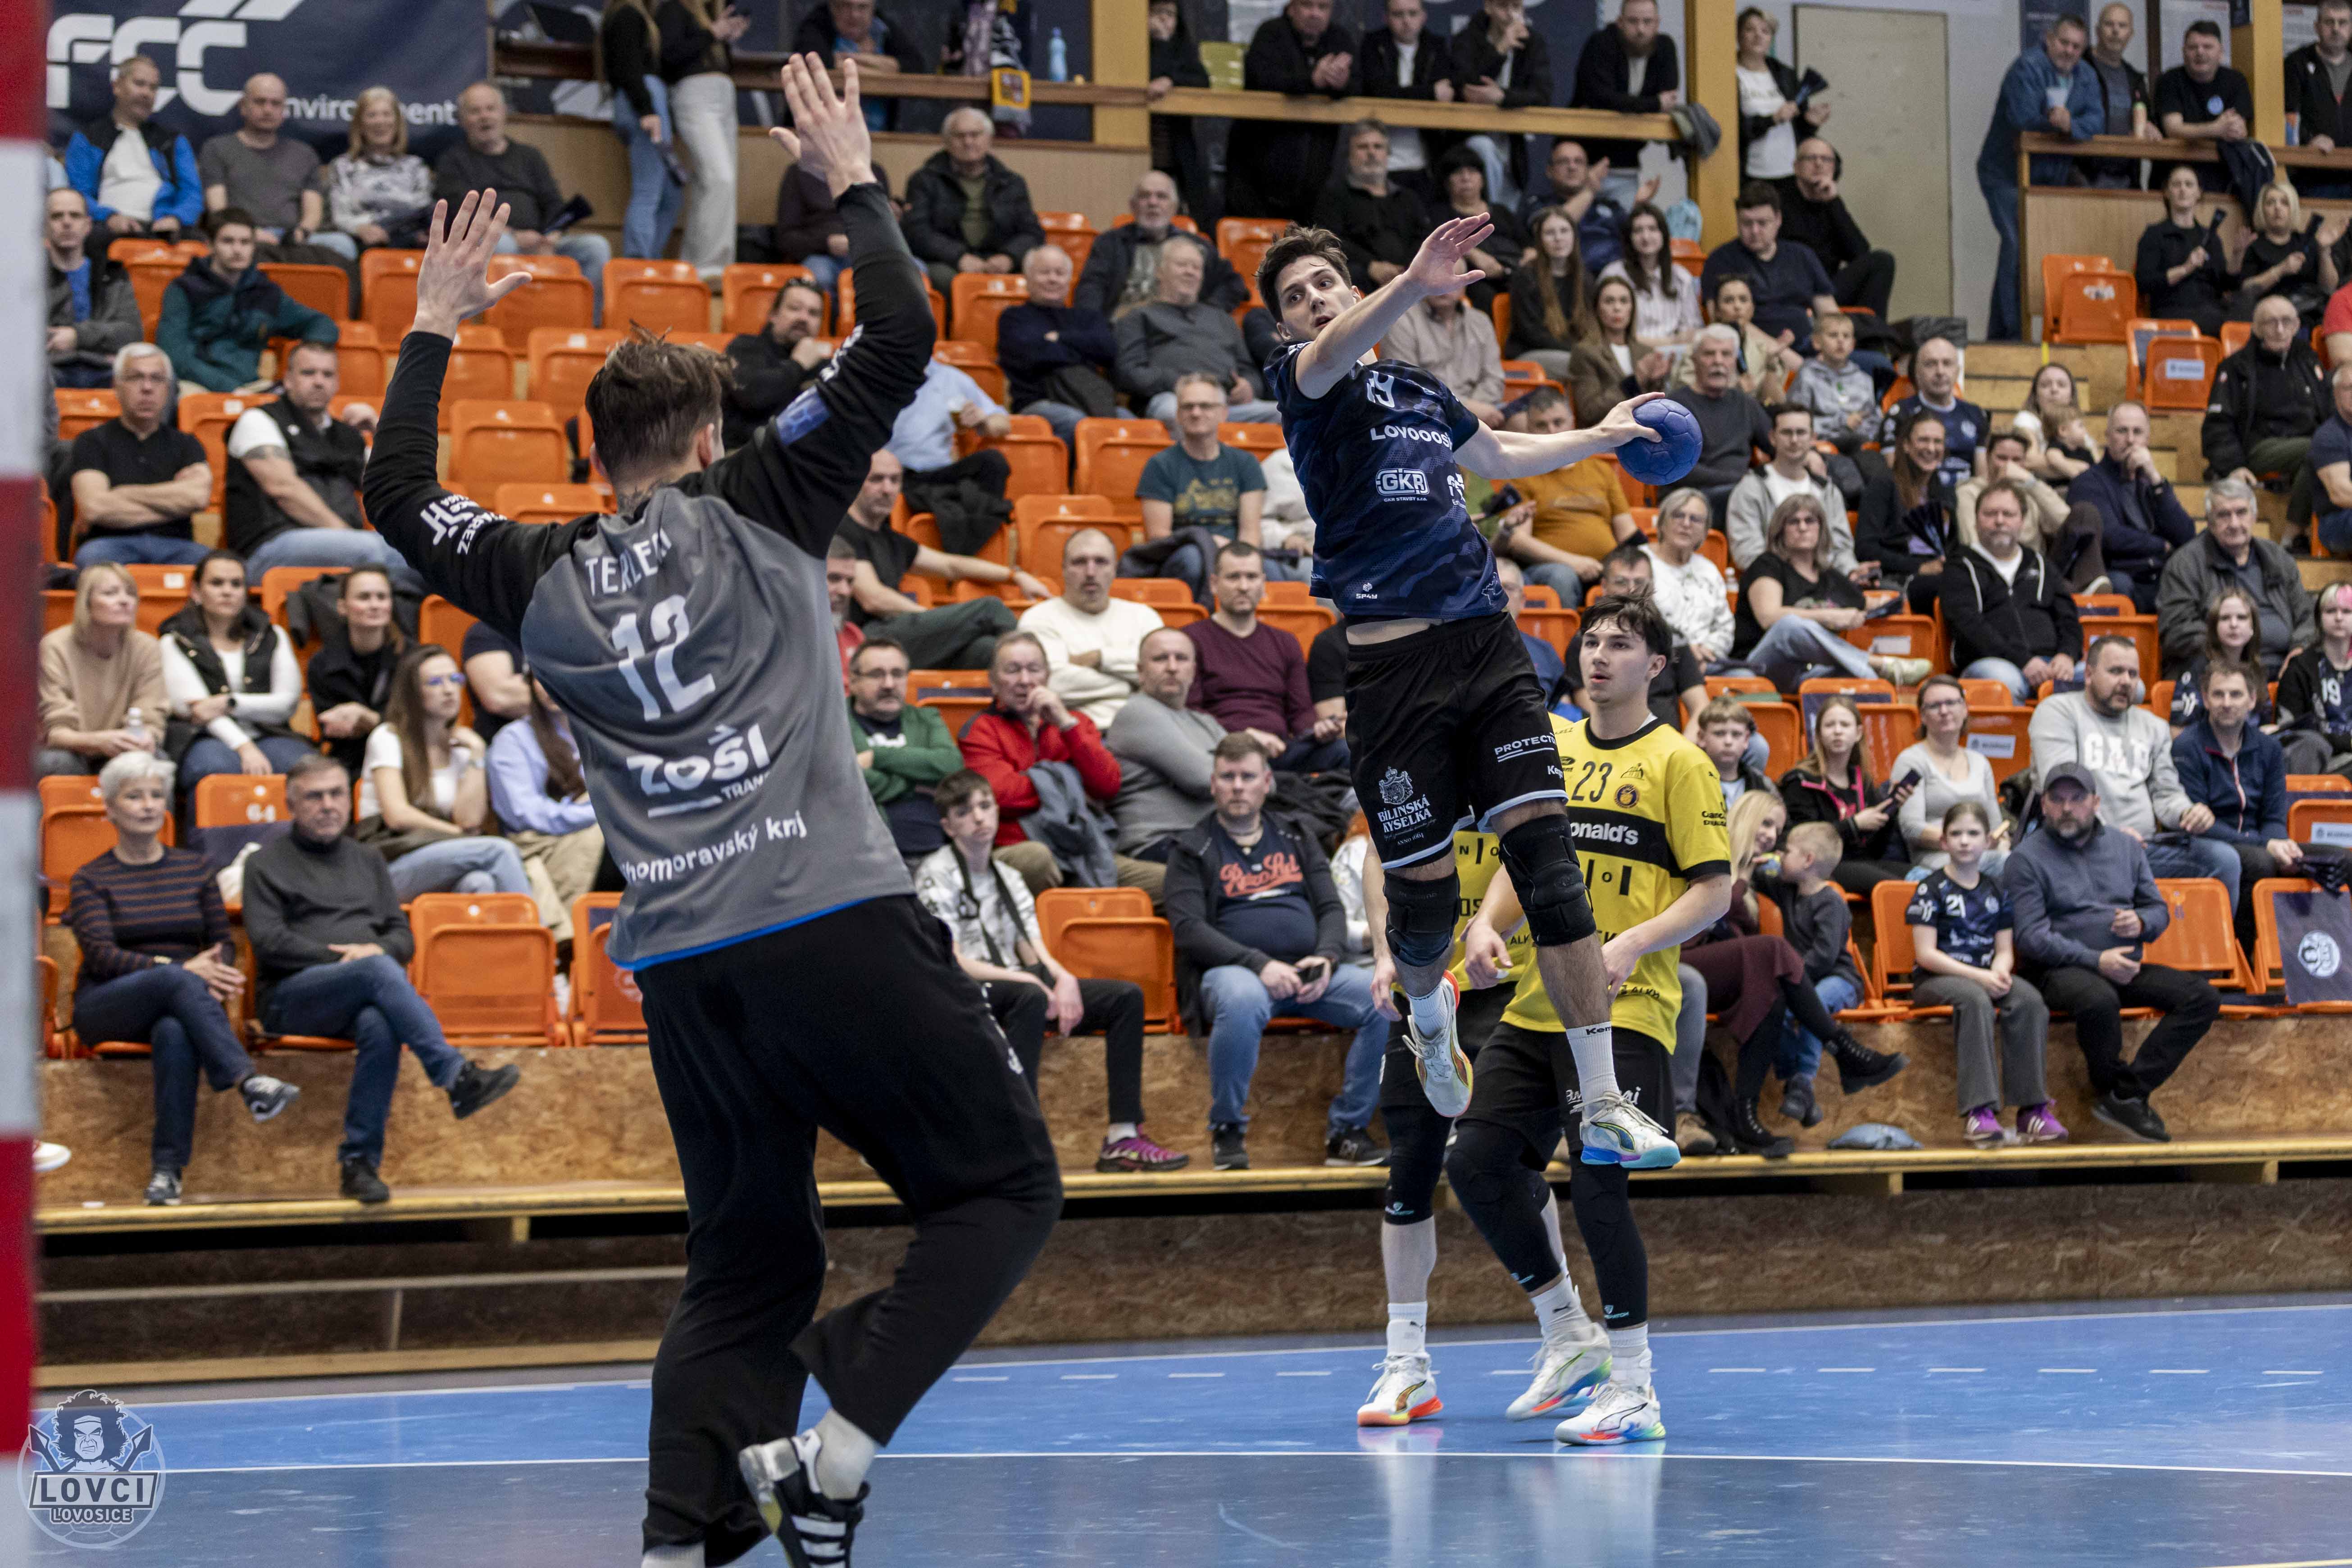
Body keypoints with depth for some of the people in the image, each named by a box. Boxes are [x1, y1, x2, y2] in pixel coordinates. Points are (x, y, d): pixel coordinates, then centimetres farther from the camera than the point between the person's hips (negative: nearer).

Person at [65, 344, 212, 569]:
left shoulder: (185, 444, 21)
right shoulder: (93, 441, 13)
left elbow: (199, 496, -1)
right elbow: (93, 507, -5)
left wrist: (122, 494, -1)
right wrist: (173, 503, 0)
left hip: (174, 546, 2)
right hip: (114, 544, -2)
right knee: (93, 557, -39)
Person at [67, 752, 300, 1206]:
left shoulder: (194, 868, 17)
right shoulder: (92, 880, 7)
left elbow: (224, 942, 13)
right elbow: (101, 956, -8)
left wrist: (215, 974, -13)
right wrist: (182, 969, -21)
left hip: (177, 1004, 2)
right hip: (107, 1007, -2)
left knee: (175, 1033, -37)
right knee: (175, 981, -36)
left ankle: (168, 1168, -40)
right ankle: (249, 1082, -51)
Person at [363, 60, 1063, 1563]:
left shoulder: (544, 581, 12)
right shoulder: (753, 506, 2)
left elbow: (398, 495, 30)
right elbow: (900, 341, 1)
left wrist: (434, 329, 36)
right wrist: (854, 180, 13)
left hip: (681, 968, 5)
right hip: (834, 919, -5)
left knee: (747, 1264, 15)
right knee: (1004, 1184, 3)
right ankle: (834, 1445, -16)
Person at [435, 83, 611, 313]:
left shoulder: (529, 156, 27)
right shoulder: (453, 159, 14)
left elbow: (554, 206, 17)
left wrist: (551, 239, -7)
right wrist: (515, 236, -16)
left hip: (540, 245, 4)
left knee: (596, 246, -21)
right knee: (501, 243, -40)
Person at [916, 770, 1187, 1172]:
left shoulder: (1008, 879, 20)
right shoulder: (937, 875, -3)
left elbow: (1035, 954, 13)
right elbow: (952, 962, -14)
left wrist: (1063, 978, -11)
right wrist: (1027, 980, -22)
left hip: (1018, 988, 8)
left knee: (1126, 996, -4)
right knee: (1031, 997, -40)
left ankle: (1124, 1137, -13)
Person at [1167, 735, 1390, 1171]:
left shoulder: (1296, 838, 21)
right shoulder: (1192, 851, 8)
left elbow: (1331, 909, 16)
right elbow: (1188, 929, -5)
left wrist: (1326, 958, -8)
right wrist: (1259, 964, -18)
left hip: (1311, 972, 4)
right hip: (1232, 970, -4)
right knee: (1243, 1001, -42)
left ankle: (1348, 1132, -12)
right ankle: (1227, 1131, -21)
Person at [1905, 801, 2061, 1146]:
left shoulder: (1995, 891, 14)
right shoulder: (1933, 889, -2)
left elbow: (2005, 949, 14)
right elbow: (1926, 954, -9)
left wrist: (2000, 970, -12)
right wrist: (1979, 976, -17)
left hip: (1985, 975, 5)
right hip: (1936, 978, -5)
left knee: (2029, 1000, -28)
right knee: (1975, 999, -39)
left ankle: (2032, 1108, -28)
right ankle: (1979, 1111, -44)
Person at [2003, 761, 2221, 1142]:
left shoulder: (2126, 846, 17)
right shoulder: (2027, 859, 0)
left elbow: (2160, 910, 22)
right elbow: (2031, 937, -9)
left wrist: (2142, 922, -4)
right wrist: (2096, 960, -19)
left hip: (2127, 968, 6)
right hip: (2060, 969, -6)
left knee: (2202, 997, -16)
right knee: (2099, 1000, -41)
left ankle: (2126, 1094, -25)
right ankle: (2123, 1094, -18)